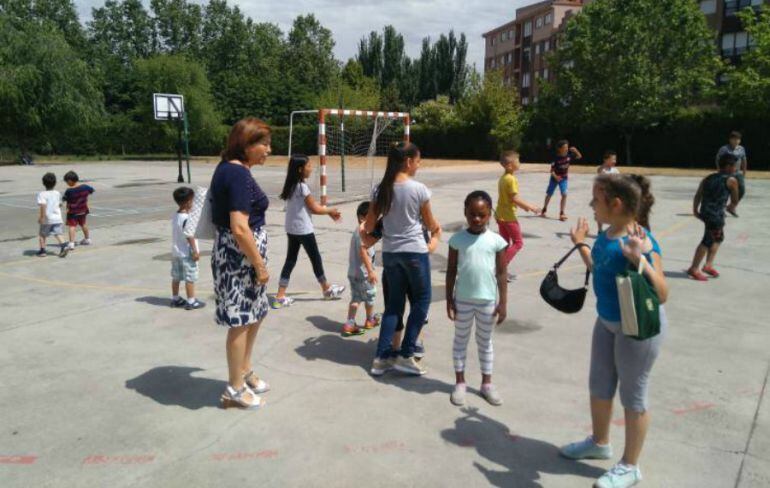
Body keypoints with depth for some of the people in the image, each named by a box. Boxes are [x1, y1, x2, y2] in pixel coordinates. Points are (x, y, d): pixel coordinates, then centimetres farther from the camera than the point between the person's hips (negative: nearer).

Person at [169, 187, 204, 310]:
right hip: (187, 253, -9)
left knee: (176, 277, 16)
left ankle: (175, 299, 25)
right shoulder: (187, 218, -20)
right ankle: (191, 301, 4)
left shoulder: (175, 216, 7)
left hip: (176, 252, 9)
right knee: (190, 278, -1)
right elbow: (189, 236, -21)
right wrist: (195, 251, -16)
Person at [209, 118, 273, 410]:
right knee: (241, 321, 3)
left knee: (255, 315, 21)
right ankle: (235, 390, 18)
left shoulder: (228, 168, 12)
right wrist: (260, 264, -18)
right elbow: (240, 228, -26)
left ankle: (244, 371, 39)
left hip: (236, 254, 10)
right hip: (240, 256, -10)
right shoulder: (239, 174, -20)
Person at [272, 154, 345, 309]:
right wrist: (330, 210, 3)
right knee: (316, 259, 9)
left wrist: (327, 211, 10)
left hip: (291, 229, 8)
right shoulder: (302, 187, -18)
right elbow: (314, 208, -13)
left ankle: (280, 297, 7)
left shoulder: (291, 186, 8)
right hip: (303, 229, -8)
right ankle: (327, 289, 27)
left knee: (290, 260, 9)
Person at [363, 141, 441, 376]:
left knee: (394, 303, 15)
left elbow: (369, 225, 5)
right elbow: (429, 223, 2)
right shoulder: (419, 189, -12)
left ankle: (381, 357, 14)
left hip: (390, 253, 5)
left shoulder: (380, 189, 0)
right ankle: (405, 355, 10)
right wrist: (437, 230, 24)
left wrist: (365, 230, 29)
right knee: (421, 301, 12)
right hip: (414, 251, -5)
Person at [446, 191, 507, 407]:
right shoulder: (458, 239, -6)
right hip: (463, 300, 0)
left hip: (487, 301, 0)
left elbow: (501, 273, -1)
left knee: (485, 342, 15)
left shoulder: (496, 241, -6)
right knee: (460, 340, 12)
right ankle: (460, 383, 26)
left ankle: (487, 383, 29)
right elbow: (451, 271, -1)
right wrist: (449, 300, -2)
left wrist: (503, 302, -3)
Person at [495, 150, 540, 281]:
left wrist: (524, 206, 18)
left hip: (500, 215, 9)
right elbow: (515, 199, -22)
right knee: (518, 242, 1)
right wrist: (530, 207, -14)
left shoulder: (502, 178, 10)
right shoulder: (511, 179, -19)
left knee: (505, 243, 14)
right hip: (508, 216, -9)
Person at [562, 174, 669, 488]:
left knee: (632, 395, 8)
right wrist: (581, 245, 16)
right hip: (607, 322, 9)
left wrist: (640, 259, -42)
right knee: (599, 386, 22)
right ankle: (599, 443, 45)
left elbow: (662, 295, -30)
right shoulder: (607, 234, -1)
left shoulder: (640, 242, -27)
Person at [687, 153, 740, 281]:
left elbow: (697, 196, 7)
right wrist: (731, 207, 24)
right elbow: (735, 200, 4)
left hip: (704, 212, 8)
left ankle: (708, 265, 25)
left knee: (719, 238, 25)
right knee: (708, 241, 1)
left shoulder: (708, 178, 13)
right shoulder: (731, 180, -3)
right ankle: (693, 269, 5)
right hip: (716, 214, -8)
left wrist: (695, 210, 10)